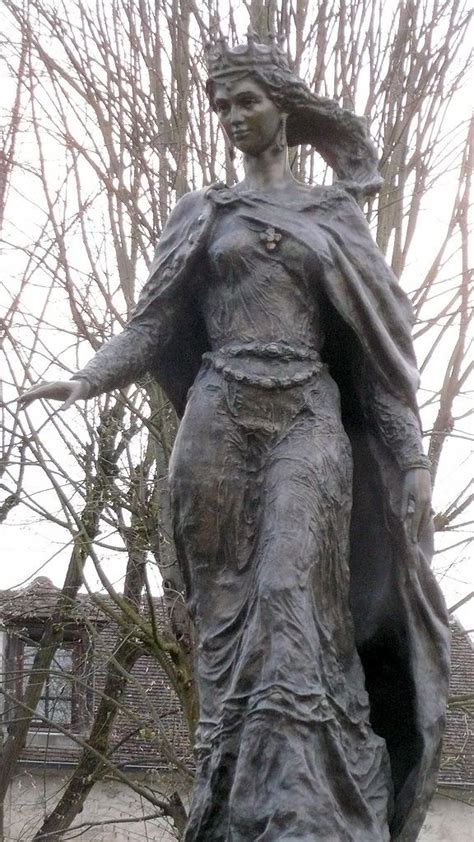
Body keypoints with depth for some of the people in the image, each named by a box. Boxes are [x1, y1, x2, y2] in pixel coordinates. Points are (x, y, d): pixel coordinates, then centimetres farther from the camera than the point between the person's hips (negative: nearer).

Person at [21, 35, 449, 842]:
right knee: (231, 624, -5)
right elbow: (154, 325, 9)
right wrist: (83, 380, -10)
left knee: (294, 616, -17)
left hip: (309, 421, -1)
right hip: (220, 420, 1)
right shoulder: (202, 214, 16)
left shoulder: (334, 213, 15)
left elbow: (375, 338, 12)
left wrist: (411, 454, 4)